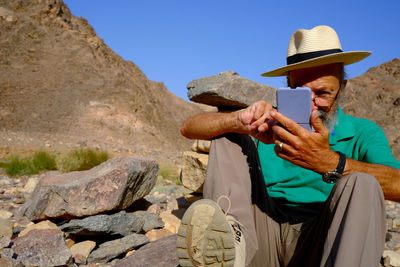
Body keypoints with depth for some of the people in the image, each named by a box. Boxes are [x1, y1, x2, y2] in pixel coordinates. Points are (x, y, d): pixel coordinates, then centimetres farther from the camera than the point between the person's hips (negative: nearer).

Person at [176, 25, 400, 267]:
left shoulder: (363, 133, 8)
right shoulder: (274, 123, 11)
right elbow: (189, 128, 2)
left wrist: (328, 162, -31)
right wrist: (240, 121, -19)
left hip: (320, 246, -1)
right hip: (262, 240, 2)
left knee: (362, 184, -27)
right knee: (229, 136, -6)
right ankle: (231, 239, -31)